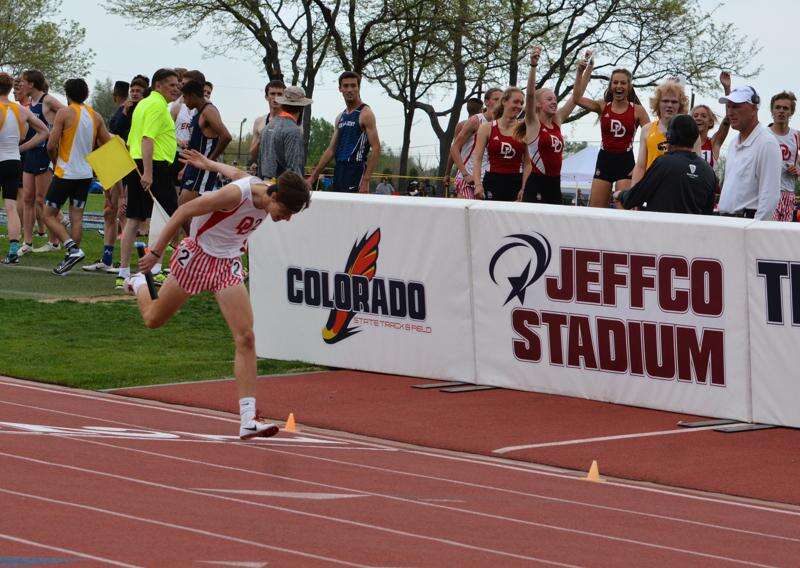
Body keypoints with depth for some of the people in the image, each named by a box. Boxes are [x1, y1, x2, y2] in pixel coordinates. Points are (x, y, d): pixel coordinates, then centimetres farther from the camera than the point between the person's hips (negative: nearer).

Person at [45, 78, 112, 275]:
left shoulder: (65, 113, -11)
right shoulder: (95, 116, 5)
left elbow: (51, 145, -15)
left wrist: (55, 161, 5)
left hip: (66, 173, -5)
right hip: (86, 174, 6)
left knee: (49, 215, 2)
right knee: (77, 216, 8)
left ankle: (72, 249, -14)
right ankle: (70, 258, 5)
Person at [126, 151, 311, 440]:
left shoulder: (264, 190, -8)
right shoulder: (235, 195, -31)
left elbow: (237, 173, 13)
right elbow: (184, 211, -23)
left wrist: (208, 164, 32)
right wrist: (156, 252, -18)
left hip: (228, 264, 5)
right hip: (197, 256, -5)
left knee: (245, 337, -13)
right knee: (153, 319, 15)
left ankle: (249, 419, -18)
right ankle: (139, 284, 52)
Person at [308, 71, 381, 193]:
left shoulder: (365, 114, -6)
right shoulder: (340, 118, 17)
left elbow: (376, 148, -12)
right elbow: (331, 149, 21)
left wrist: (366, 180, -19)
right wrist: (314, 175, 15)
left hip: (356, 171, -8)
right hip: (339, 172, 8)